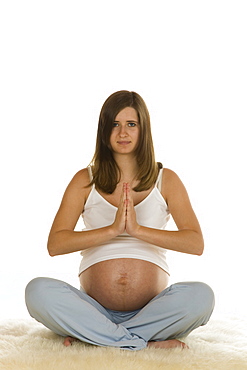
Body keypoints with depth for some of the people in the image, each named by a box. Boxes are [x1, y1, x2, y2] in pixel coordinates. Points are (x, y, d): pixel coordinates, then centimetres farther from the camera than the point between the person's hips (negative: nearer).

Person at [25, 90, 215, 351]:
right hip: (95, 309, 0)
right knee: (38, 290, -27)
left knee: (201, 296, -30)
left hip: (153, 308, 1)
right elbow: (55, 244, -5)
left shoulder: (166, 180, 7)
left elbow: (196, 244, -6)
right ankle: (146, 342, -21)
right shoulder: (85, 181, 7)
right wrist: (113, 229, -17)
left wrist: (137, 229, -18)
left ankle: (90, 335, -17)